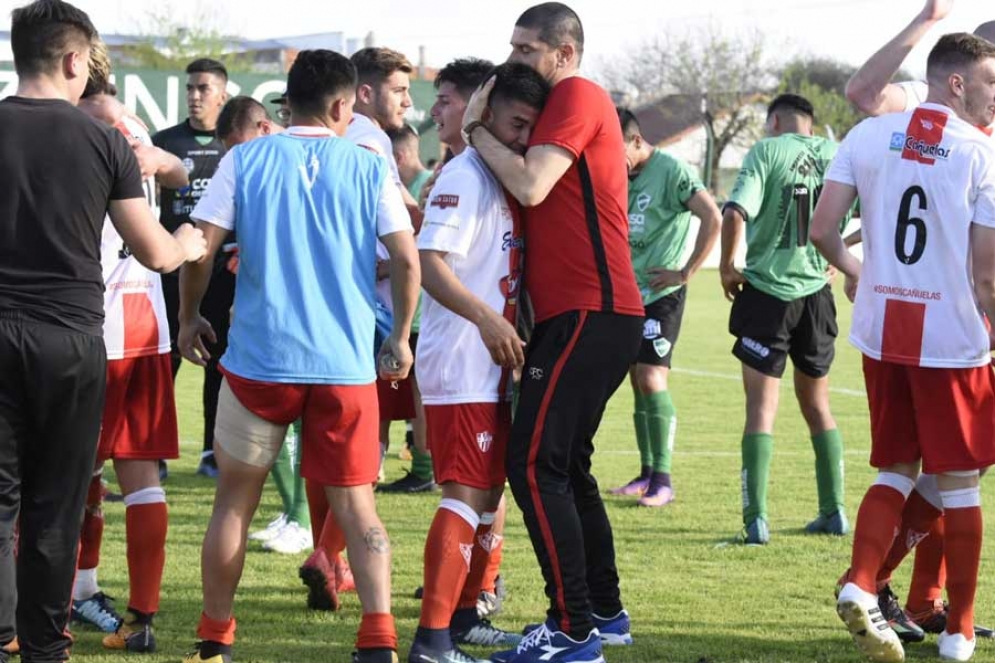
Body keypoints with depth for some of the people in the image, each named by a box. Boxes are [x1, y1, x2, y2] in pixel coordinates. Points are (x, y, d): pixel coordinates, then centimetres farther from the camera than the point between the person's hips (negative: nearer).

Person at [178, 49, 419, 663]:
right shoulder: (369, 168, 3)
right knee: (356, 503, 7)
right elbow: (407, 260, -2)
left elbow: (201, 246, -4)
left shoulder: (245, 161, 1)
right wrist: (400, 337, 12)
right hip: (347, 364, 0)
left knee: (236, 499, 13)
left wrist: (190, 318, 11)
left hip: (259, 358, 0)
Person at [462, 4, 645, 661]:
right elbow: (534, 196, 19)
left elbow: (531, 187, -19)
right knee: (566, 467, 17)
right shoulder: (565, 103, 22)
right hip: (586, 312, 11)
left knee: (535, 465, -12)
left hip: (590, 312, -11)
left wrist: (477, 129, -7)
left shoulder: (577, 96, -8)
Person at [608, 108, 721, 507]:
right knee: (638, 381, 8)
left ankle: (663, 480, -10)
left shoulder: (671, 171, -11)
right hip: (627, 292, 8)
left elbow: (713, 219, -18)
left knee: (651, 378, -13)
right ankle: (647, 474, 15)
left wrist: (685, 272, -15)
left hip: (661, 293, -7)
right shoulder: (620, 176, 11)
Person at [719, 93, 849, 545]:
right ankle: (833, 512, 21)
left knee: (762, 406, -1)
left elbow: (736, 212, -19)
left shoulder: (766, 152, -7)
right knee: (817, 403, 18)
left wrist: (727, 267, -5)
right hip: (816, 292, 4)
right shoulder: (835, 154, 4)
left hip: (767, 291, -4)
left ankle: (756, 519, -8)